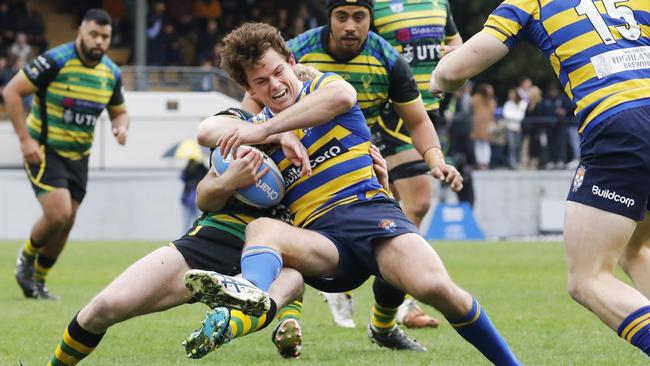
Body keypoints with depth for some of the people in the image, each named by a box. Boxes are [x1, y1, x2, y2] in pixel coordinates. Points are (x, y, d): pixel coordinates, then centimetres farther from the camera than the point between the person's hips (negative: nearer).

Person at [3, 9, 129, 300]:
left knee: (65, 224, 7)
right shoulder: (55, 61, -17)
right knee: (58, 214, -20)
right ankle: (26, 258, 10)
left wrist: (121, 126, -8)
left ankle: (37, 281, 26)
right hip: (44, 151, -6)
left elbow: (119, 112, 17)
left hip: (78, 156, 6)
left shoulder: (111, 73, 2)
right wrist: (25, 139, -19)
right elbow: (11, 92, -14)